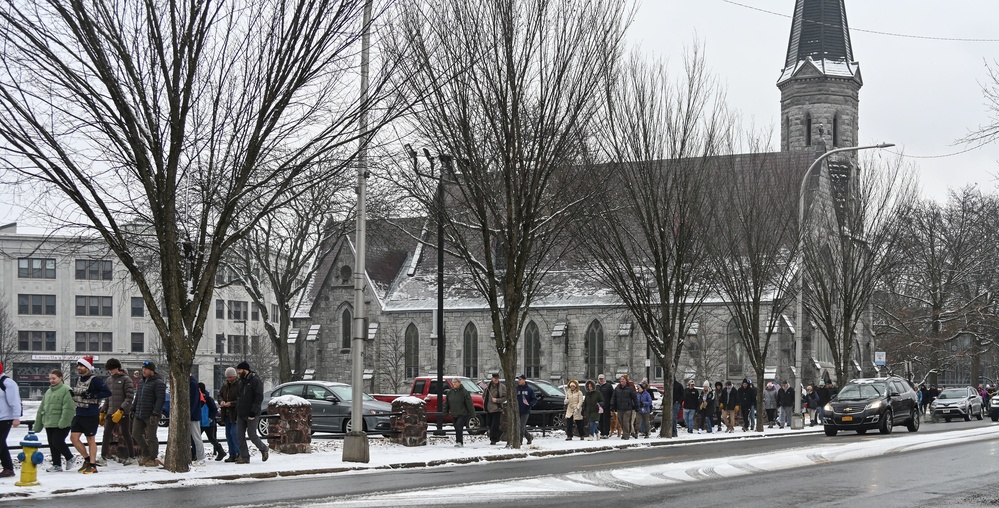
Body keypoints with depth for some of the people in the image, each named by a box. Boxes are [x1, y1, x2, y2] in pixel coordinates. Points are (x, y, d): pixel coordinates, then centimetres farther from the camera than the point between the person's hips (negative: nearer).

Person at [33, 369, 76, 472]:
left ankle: (69, 458, 8)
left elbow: (68, 408, -18)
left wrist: (63, 422, -26)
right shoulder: (48, 392, 17)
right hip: (49, 424, 8)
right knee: (52, 444, 7)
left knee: (57, 441, -13)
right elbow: (41, 410, 21)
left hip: (61, 425, -8)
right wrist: (37, 426, 18)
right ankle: (57, 465, 14)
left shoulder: (66, 390, -8)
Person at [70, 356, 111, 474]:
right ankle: (87, 459, 19)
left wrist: (92, 395, -24)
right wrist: (73, 393, 4)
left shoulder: (95, 380, -13)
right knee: (73, 437, 2)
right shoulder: (79, 380, 11)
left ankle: (92, 465, 10)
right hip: (79, 414, 8)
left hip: (91, 415, -8)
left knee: (90, 439, 1)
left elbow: (108, 392, -17)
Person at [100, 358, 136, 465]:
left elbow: (129, 397, -12)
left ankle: (131, 457, 8)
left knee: (126, 434, 0)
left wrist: (121, 411, -20)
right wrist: (102, 412, 16)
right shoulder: (108, 380, 13)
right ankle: (103, 457, 4)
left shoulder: (125, 380, -7)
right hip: (111, 412, 6)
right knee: (106, 434, 0)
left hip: (123, 413, -6)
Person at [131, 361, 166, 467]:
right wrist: (133, 410, 18)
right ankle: (146, 454, 22)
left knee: (151, 437, -3)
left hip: (151, 416, -8)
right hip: (139, 415, 8)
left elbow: (160, 399, -17)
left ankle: (153, 458, 6)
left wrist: (155, 414, -23)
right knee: (136, 433, 8)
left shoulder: (158, 383, -11)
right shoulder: (141, 382, 17)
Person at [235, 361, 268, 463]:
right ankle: (244, 457, 7)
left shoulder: (255, 380, -9)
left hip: (250, 415, -8)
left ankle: (264, 450, 18)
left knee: (252, 435, -5)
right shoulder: (242, 381, 16)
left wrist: (253, 412, -21)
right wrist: (236, 414, 15)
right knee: (240, 436, 2)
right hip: (241, 414, 8)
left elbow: (259, 397, -15)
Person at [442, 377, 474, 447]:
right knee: (457, 428, 10)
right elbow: (446, 403, 16)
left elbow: (469, 403, -8)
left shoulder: (464, 392, -8)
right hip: (454, 415, 6)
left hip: (463, 414, -6)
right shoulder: (450, 392, 9)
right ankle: (461, 442, 19)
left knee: (459, 427, -18)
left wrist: (472, 413, -9)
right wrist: (445, 411, 11)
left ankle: (459, 442, -16)